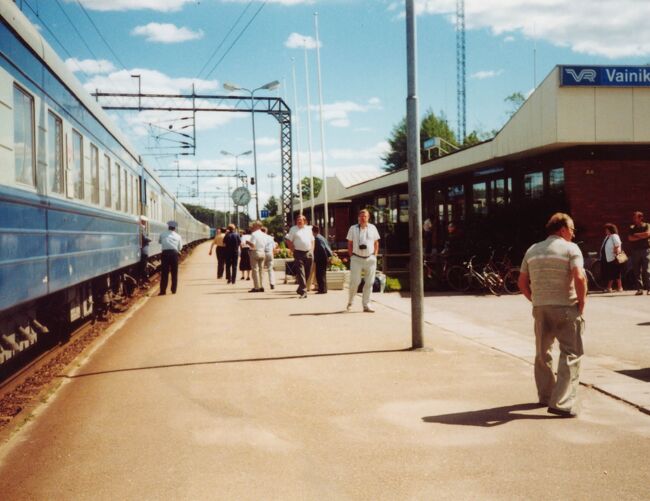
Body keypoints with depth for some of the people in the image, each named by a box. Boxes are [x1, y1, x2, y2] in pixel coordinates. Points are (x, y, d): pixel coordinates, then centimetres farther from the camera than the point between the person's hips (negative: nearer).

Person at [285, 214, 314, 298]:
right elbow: (289, 241, 2)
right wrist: (292, 250, -6)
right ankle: (303, 292, -13)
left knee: (307, 273, 9)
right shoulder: (293, 229, 2)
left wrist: (312, 251, 9)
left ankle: (300, 289, 25)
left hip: (309, 253, 4)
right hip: (299, 253, -4)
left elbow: (312, 240, 19)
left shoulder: (308, 229, 13)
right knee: (300, 273, -9)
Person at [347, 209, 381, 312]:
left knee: (369, 283, 2)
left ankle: (366, 305, 10)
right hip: (356, 258, -2)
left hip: (370, 258, 2)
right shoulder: (353, 228, 3)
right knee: (355, 281, -7)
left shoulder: (372, 228, 8)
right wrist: (351, 256, -1)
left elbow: (376, 243, 13)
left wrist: (375, 256, 6)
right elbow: (349, 244, 7)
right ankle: (350, 302, 14)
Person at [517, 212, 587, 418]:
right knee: (571, 354, -2)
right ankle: (561, 403, -11)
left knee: (542, 353, 19)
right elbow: (579, 277, -19)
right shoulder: (570, 248, -5)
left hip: (540, 308, 6)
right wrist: (582, 302, -8)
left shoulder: (532, 250, 12)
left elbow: (522, 282, 12)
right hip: (565, 308, -6)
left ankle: (545, 395, 29)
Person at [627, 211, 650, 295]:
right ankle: (639, 289, 2)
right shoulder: (632, 228, 14)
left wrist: (637, 234, -3)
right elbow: (630, 238, -1)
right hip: (635, 251, 3)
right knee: (637, 271, 0)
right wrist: (642, 236, -6)